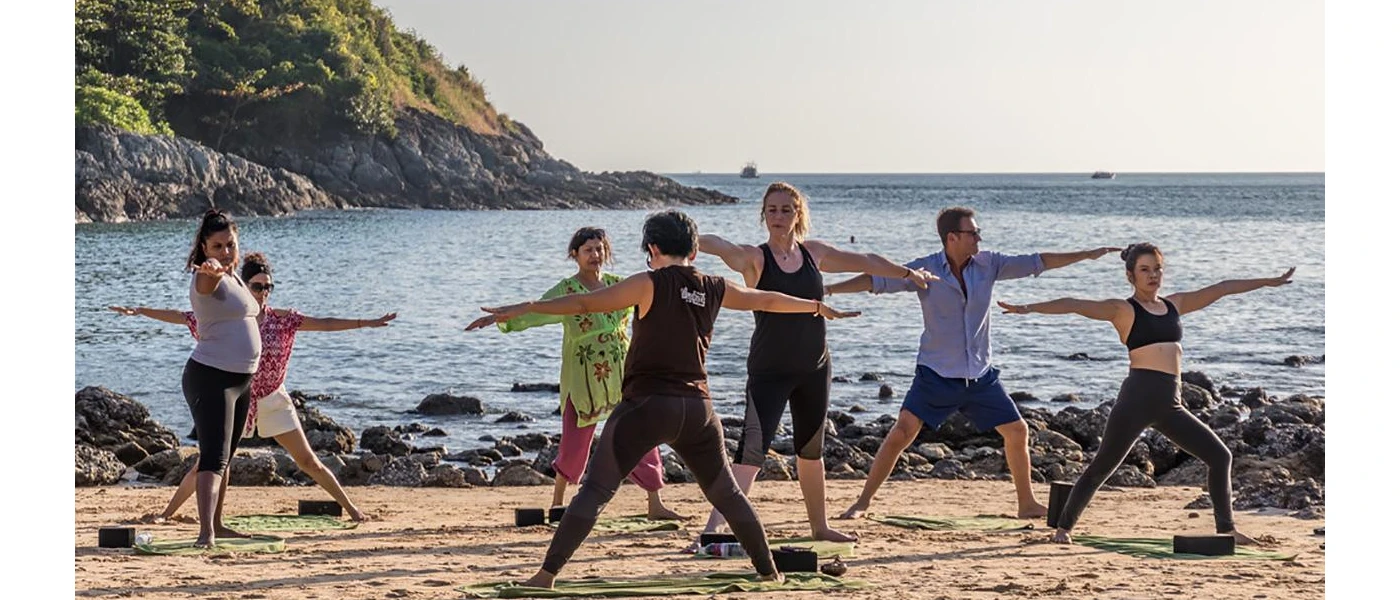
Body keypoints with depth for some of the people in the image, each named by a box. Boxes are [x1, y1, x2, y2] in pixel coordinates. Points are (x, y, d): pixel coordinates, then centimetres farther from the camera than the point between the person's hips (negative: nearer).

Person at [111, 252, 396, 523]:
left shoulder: (281, 320, -4)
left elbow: (324, 324, -8)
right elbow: (180, 317, -3)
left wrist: (368, 323, -14)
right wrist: (139, 311, -9)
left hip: (273, 401, 0)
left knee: (309, 461, 1)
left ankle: (351, 507, 9)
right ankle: (167, 512, 13)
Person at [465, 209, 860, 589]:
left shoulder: (650, 284, -4)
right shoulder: (715, 290, 11)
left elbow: (584, 303, -9)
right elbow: (768, 300, 27)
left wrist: (523, 309, -7)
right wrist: (820, 307, 44)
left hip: (647, 404, -5)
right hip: (697, 408, 5)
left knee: (595, 490, -5)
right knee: (726, 493, 20)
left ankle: (547, 575, -11)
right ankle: (768, 571, 26)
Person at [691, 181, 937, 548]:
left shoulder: (814, 253, 5)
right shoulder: (755, 258, -10)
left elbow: (864, 262, 18)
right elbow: (719, 246, -31)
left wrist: (907, 273, 25)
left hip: (814, 369, 5)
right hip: (769, 370, -5)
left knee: (811, 451, 17)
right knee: (752, 448, -16)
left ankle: (819, 525, 32)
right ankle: (712, 529, -19)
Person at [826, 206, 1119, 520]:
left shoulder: (988, 264, 0)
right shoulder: (925, 269, -11)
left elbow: (1038, 262, 4)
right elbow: (877, 281, -16)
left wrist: (1090, 254, 4)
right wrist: (829, 289, -26)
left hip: (980, 375, 4)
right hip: (936, 374, -4)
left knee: (1017, 431, 6)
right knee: (902, 431, -14)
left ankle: (1027, 504, 23)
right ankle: (863, 502, -4)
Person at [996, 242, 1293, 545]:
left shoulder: (1174, 304, 18)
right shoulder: (1123, 310, 0)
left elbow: (1222, 288, 25)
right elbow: (1074, 305, -12)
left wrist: (1268, 281, 32)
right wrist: (1028, 308, -24)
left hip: (1170, 405, 7)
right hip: (1138, 397, -6)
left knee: (1219, 456, 6)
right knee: (1102, 467, -5)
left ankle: (1226, 528, 14)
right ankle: (1063, 527, 5)